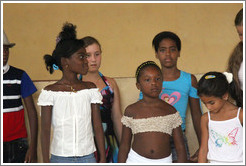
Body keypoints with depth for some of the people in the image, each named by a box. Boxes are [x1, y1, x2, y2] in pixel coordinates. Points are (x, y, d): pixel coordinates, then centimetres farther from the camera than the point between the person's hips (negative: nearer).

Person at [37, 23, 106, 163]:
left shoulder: (91, 89, 2)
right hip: (60, 157, -2)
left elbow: (98, 126, 2)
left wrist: (103, 158, 2)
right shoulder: (50, 92, -5)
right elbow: (45, 130, -3)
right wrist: (46, 161, -4)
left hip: (88, 156, 2)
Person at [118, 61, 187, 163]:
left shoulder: (171, 111, 0)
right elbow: (124, 146, 4)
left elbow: (180, 147, 3)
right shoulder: (131, 111, 0)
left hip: (164, 161, 1)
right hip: (137, 160, 0)